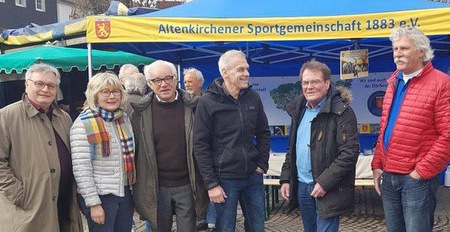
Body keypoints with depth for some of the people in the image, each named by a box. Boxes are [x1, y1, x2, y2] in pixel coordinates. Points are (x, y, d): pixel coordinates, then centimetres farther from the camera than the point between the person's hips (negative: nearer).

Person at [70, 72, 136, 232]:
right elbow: (81, 168, -15)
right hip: (100, 196, -6)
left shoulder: (124, 119, 7)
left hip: (125, 193, 6)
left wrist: (135, 190, 12)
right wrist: (93, 203, -17)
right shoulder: (84, 123, -12)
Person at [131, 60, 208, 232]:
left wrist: (205, 183, 4)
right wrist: (139, 187, 1)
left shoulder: (192, 107, -3)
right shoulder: (141, 111, -4)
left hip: (187, 186, 0)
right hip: (156, 187, 0)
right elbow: (135, 148, 1)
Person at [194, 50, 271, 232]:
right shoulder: (208, 102, -10)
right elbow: (201, 145, -10)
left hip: (253, 176, 4)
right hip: (225, 179, -4)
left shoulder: (253, 97, 3)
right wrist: (211, 184, -12)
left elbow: (264, 133, 13)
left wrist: (262, 165, 5)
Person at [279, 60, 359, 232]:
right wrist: (286, 178, 11)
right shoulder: (300, 109, 10)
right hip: (301, 186, 7)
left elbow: (350, 152, -18)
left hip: (327, 189, -7)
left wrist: (325, 182, -21)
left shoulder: (341, 111, -13)